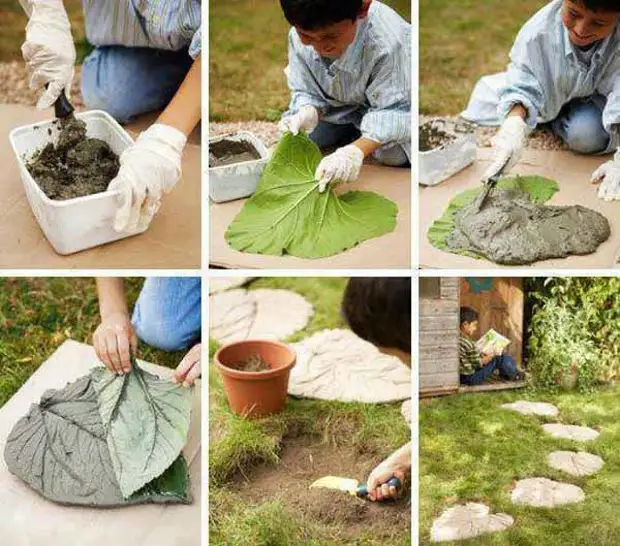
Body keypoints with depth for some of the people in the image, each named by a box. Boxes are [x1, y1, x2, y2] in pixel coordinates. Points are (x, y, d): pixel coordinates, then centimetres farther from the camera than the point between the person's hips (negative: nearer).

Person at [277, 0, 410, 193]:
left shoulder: (388, 43, -41)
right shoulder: (299, 38, -25)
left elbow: (394, 110, -37)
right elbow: (305, 92, -13)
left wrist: (356, 150, -53)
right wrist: (308, 113, -39)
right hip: (339, 106, 4)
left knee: (394, 156, -26)